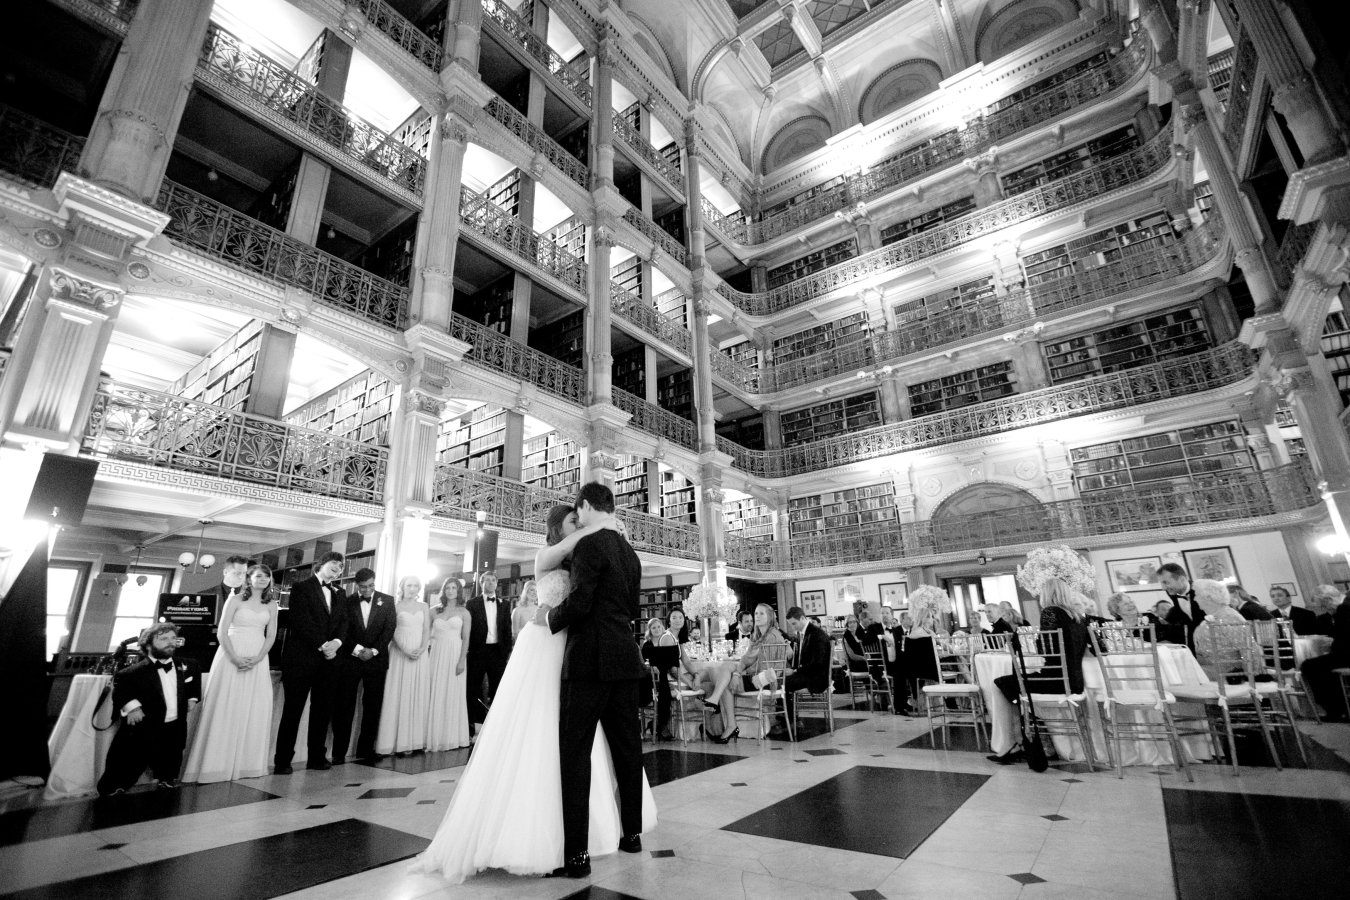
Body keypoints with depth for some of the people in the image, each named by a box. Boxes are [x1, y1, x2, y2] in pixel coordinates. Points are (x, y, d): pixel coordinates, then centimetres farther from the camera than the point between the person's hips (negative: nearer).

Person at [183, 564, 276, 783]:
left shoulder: (271, 606, 11)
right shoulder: (235, 600, 1)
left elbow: (271, 636, 7)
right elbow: (221, 632, -4)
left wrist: (257, 658, -9)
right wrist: (235, 658, -15)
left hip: (257, 660, 3)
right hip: (231, 656, -3)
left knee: (254, 710, 2)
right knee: (225, 708, -3)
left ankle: (248, 764, 10)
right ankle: (216, 764, 6)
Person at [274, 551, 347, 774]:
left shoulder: (340, 593, 16)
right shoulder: (302, 588, -2)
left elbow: (343, 621, 9)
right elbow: (301, 621, -10)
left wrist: (336, 642, -10)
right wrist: (322, 645, -14)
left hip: (329, 659, 5)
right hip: (301, 657, -5)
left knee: (323, 710, 7)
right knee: (293, 710, 2)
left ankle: (317, 757, 16)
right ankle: (282, 761, 11)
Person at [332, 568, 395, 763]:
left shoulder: (387, 600, 3)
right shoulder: (348, 602, 4)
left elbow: (389, 629, -1)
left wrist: (373, 650, -10)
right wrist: (357, 649, -11)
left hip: (376, 659, 0)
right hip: (351, 659, 0)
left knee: (373, 706, 3)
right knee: (344, 705, 0)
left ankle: (365, 749, 13)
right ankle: (339, 751, 9)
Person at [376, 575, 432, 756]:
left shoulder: (423, 607, 12)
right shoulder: (396, 606, 5)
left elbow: (427, 630, 6)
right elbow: (393, 631, -2)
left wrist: (421, 649, -10)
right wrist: (405, 650, -14)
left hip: (420, 654, 2)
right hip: (400, 653, -2)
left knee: (419, 695, 1)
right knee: (399, 694, -2)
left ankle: (417, 740, 5)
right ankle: (401, 741, 3)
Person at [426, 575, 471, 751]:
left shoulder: (463, 612, 3)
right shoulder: (435, 611, 8)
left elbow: (465, 639, -1)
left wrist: (462, 660, -10)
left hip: (455, 655, -2)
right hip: (437, 655, 2)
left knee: (454, 695, 2)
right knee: (436, 695, 2)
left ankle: (453, 736, 11)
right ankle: (436, 735, 12)